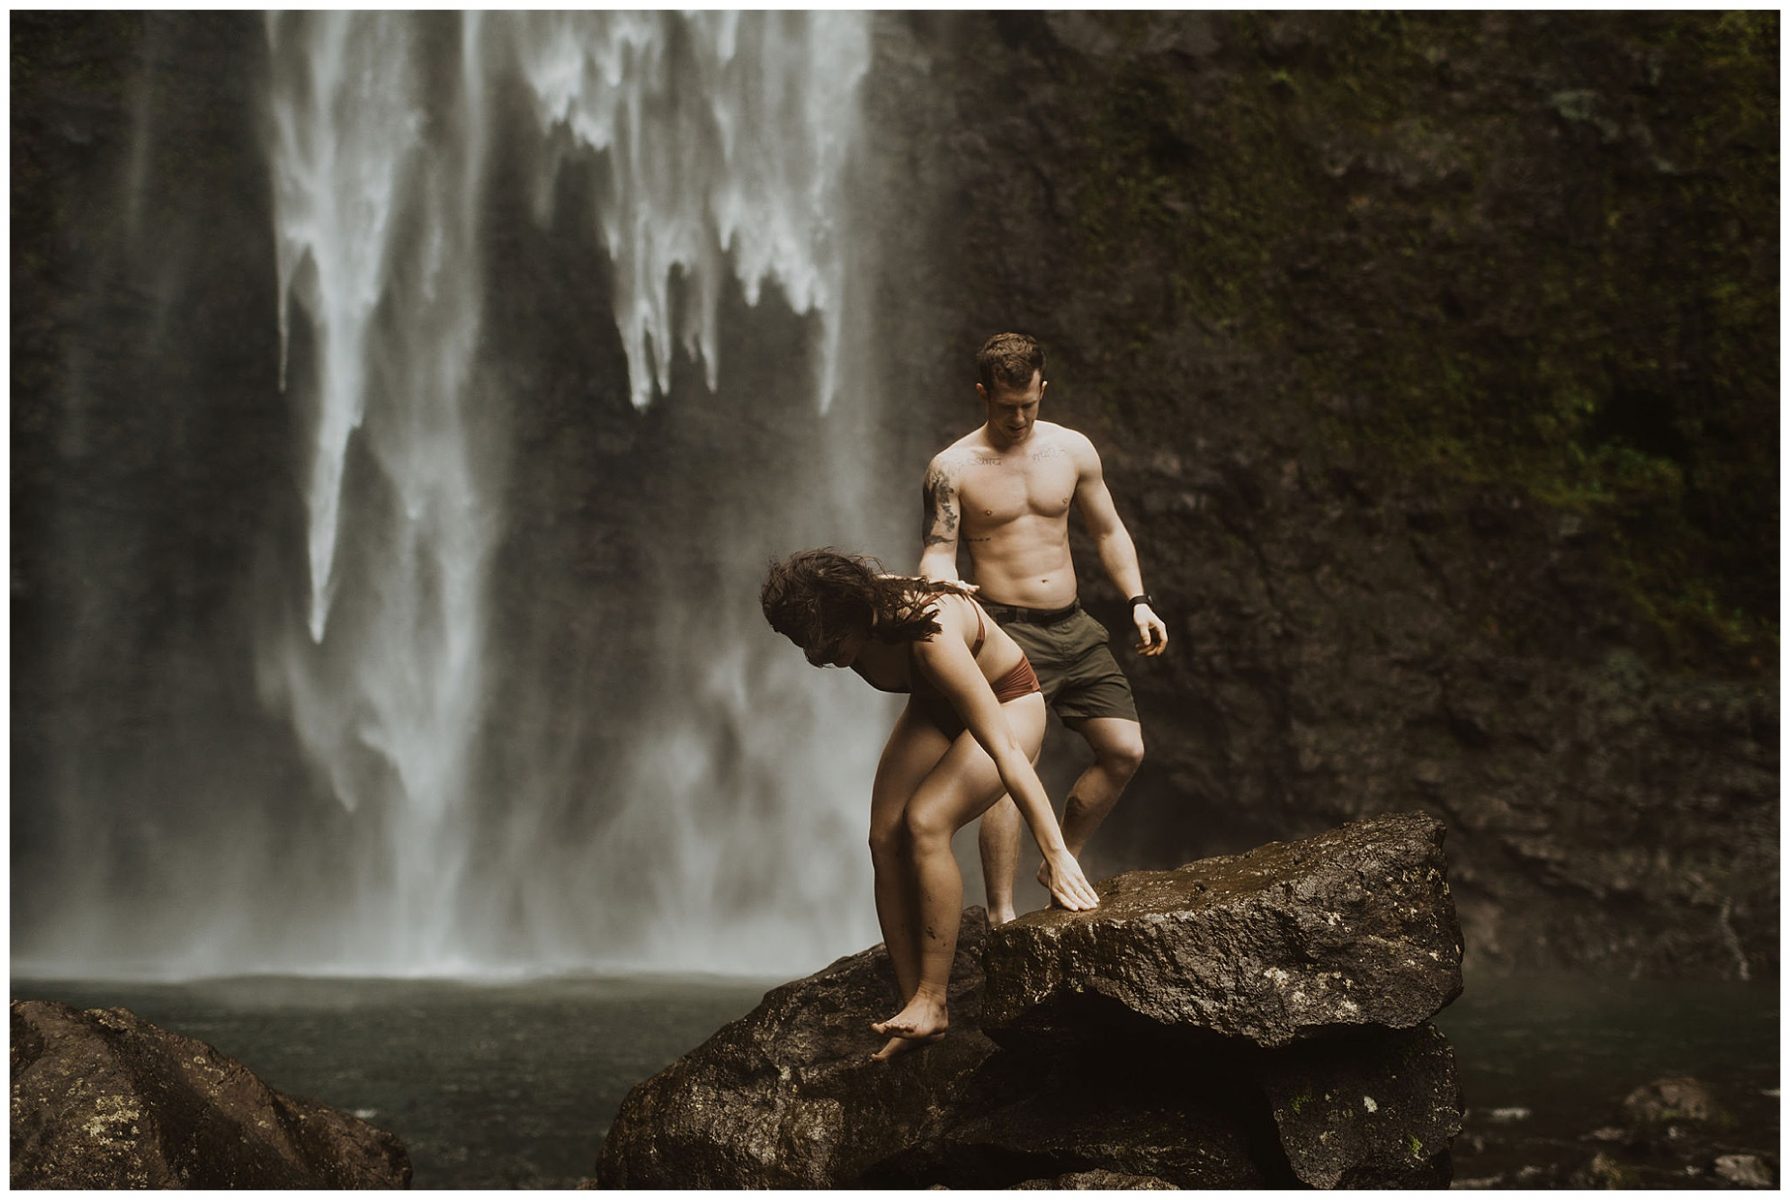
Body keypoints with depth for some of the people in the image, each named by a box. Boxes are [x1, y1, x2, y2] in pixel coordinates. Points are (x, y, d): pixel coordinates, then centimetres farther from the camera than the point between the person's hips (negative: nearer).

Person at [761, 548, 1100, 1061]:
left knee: (924, 822, -27)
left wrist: (1057, 855, -42)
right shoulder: (856, 618, -21)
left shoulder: (931, 636, -41)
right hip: (934, 709, 7)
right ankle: (913, 1005, -8)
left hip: (1007, 704, -7)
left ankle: (932, 1001, -21)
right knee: (885, 837, -11)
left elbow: (1005, 751, -41)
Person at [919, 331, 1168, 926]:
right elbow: (936, 553, -8)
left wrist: (1139, 601, 7)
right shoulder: (953, 468, -4)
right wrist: (946, 586, -31)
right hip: (1006, 631, -5)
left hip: (1073, 627, 5)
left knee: (1124, 750, 3)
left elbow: (1108, 530, 16)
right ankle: (1001, 915, -14)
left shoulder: (1072, 450, 7)